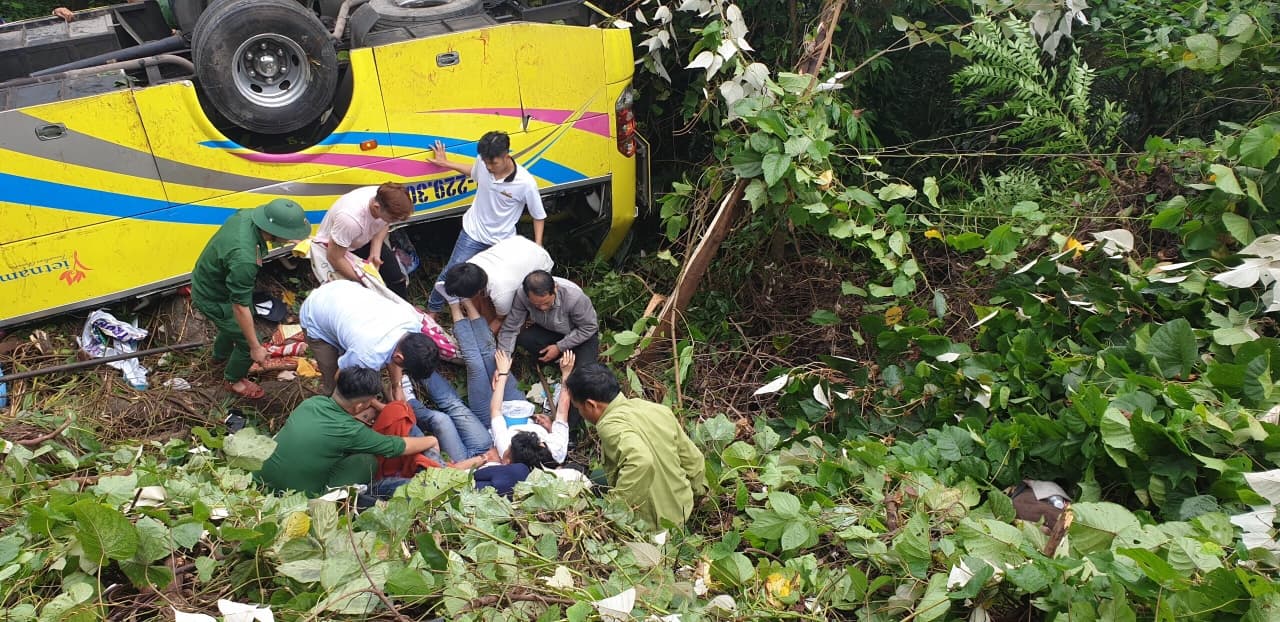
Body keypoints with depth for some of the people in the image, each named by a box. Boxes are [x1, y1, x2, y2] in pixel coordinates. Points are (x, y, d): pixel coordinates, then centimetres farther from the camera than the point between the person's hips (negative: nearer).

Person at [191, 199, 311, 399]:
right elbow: (240, 307, -33)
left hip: (206, 279, 8)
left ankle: (221, 354, 61)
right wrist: (256, 347, -22)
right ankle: (233, 380, 35)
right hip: (213, 298, -8)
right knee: (247, 342, 7)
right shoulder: (244, 260, -44)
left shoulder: (247, 215, -19)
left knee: (235, 323, 32)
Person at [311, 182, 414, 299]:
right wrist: (363, 281, -21)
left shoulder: (386, 200, -26)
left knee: (396, 277, -3)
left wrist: (375, 253, -17)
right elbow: (334, 258, -28)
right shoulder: (350, 218, -42)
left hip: (364, 241, 5)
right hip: (332, 247, -5)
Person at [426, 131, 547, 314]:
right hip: (473, 232, 3)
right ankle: (432, 310, 28)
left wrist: (538, 247, -17)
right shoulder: (482, 162, -16)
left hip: (501, 241, -2)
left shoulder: (526, 183, -27)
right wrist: (446, 163, 17)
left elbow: (539, 216, -12)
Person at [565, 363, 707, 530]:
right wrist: (696, 491, 25)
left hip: (651, 524, -8)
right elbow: (694, 459, 7)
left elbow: (641, 461, -42)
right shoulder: (658, 409, 0)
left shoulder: (612, 424, -23)